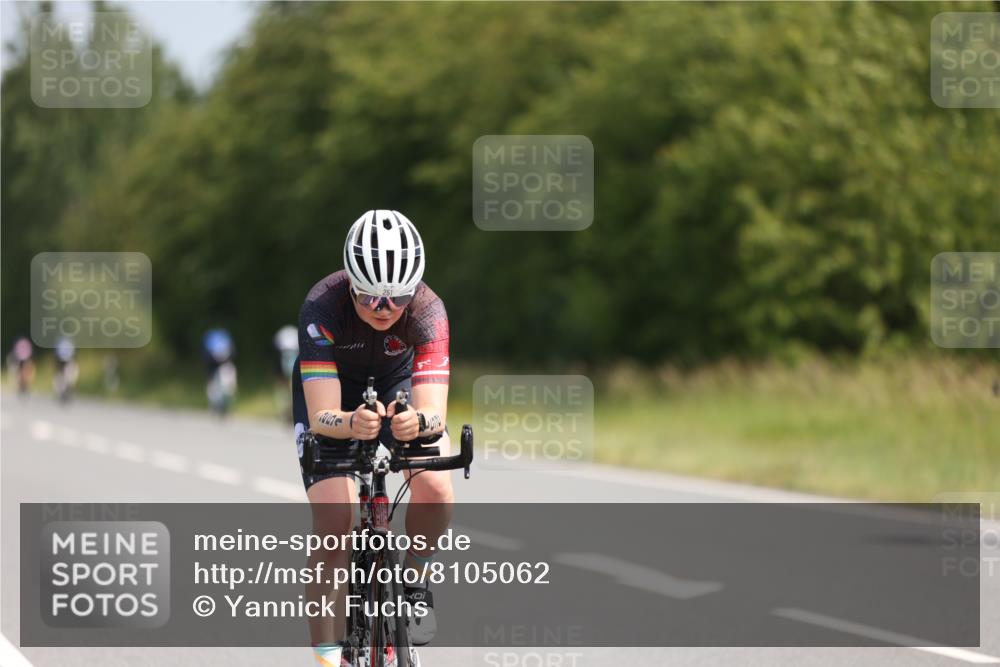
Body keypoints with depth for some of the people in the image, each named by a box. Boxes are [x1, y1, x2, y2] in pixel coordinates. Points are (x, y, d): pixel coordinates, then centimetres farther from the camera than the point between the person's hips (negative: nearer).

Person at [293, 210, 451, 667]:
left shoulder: (427, 311, -32)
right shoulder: (322, 308, -35)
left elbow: (435, 410, -39)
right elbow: (321, 416, -39)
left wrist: (418, 422, -63)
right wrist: (351, 423, -61)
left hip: (398, 389, 1)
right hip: (330, 393, -1)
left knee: (435, 488, -26)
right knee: (334, 517, -19)